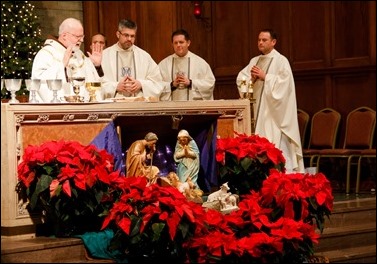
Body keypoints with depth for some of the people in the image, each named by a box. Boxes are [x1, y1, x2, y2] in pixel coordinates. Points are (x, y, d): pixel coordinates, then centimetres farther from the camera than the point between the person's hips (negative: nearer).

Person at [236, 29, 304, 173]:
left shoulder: (281, 61, -2)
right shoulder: (254, 61, 17)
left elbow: (284, 82, -15)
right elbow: (240, 79, 11)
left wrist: (265, 76, -14)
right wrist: (252, 78, -7)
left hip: (274, 112, -6)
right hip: (257, 110, 6)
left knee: (275, 145, -12)